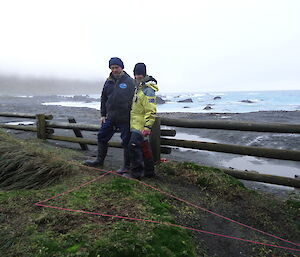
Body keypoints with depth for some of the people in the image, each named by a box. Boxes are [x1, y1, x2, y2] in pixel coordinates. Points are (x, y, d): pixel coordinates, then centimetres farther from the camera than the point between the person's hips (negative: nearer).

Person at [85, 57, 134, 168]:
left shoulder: (130, 81, -5)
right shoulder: (108, 82, 11)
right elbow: (103, 99, 17)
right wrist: (103, 115, 13)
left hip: (125, 118, -5)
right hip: (110, 117, 6)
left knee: (126, 141, 2)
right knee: (102, 137, 12)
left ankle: (127, 165, 16)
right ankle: (100, 160, 29)